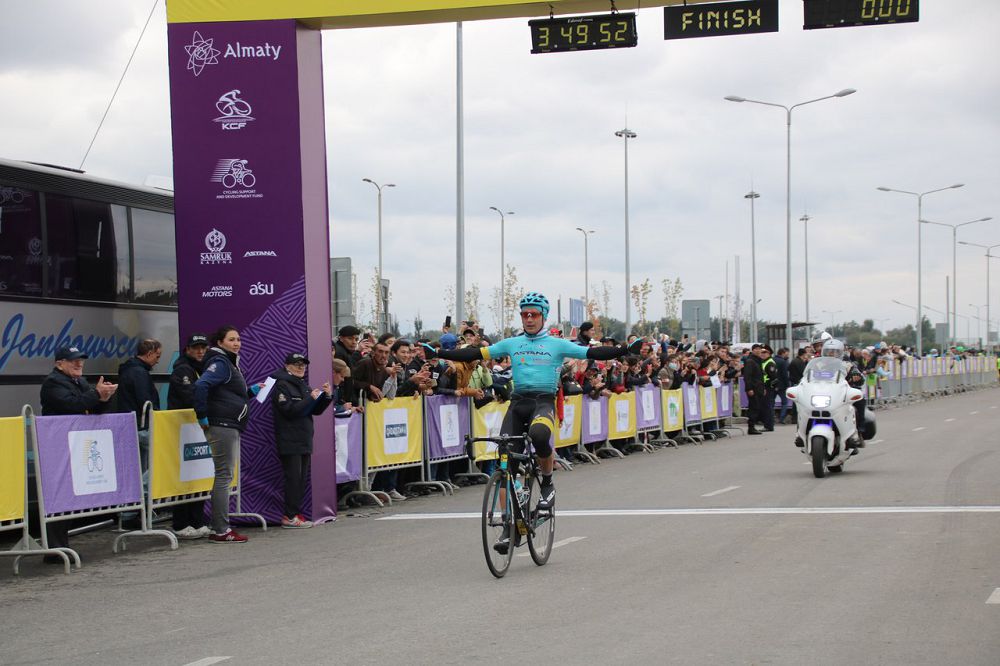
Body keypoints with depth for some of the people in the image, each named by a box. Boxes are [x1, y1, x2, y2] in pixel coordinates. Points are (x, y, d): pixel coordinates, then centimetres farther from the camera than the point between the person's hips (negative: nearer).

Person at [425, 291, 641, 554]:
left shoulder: (557, 344, 5)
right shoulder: (512, 344, 13)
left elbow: (592, 353, -1)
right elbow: (475, 354, 12)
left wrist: (625, 350, -14)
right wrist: (438, 353, 5)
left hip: (544, 401, -3)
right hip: (517, 403, 3)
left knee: (539, 434, -38)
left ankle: (547, 485, -9)